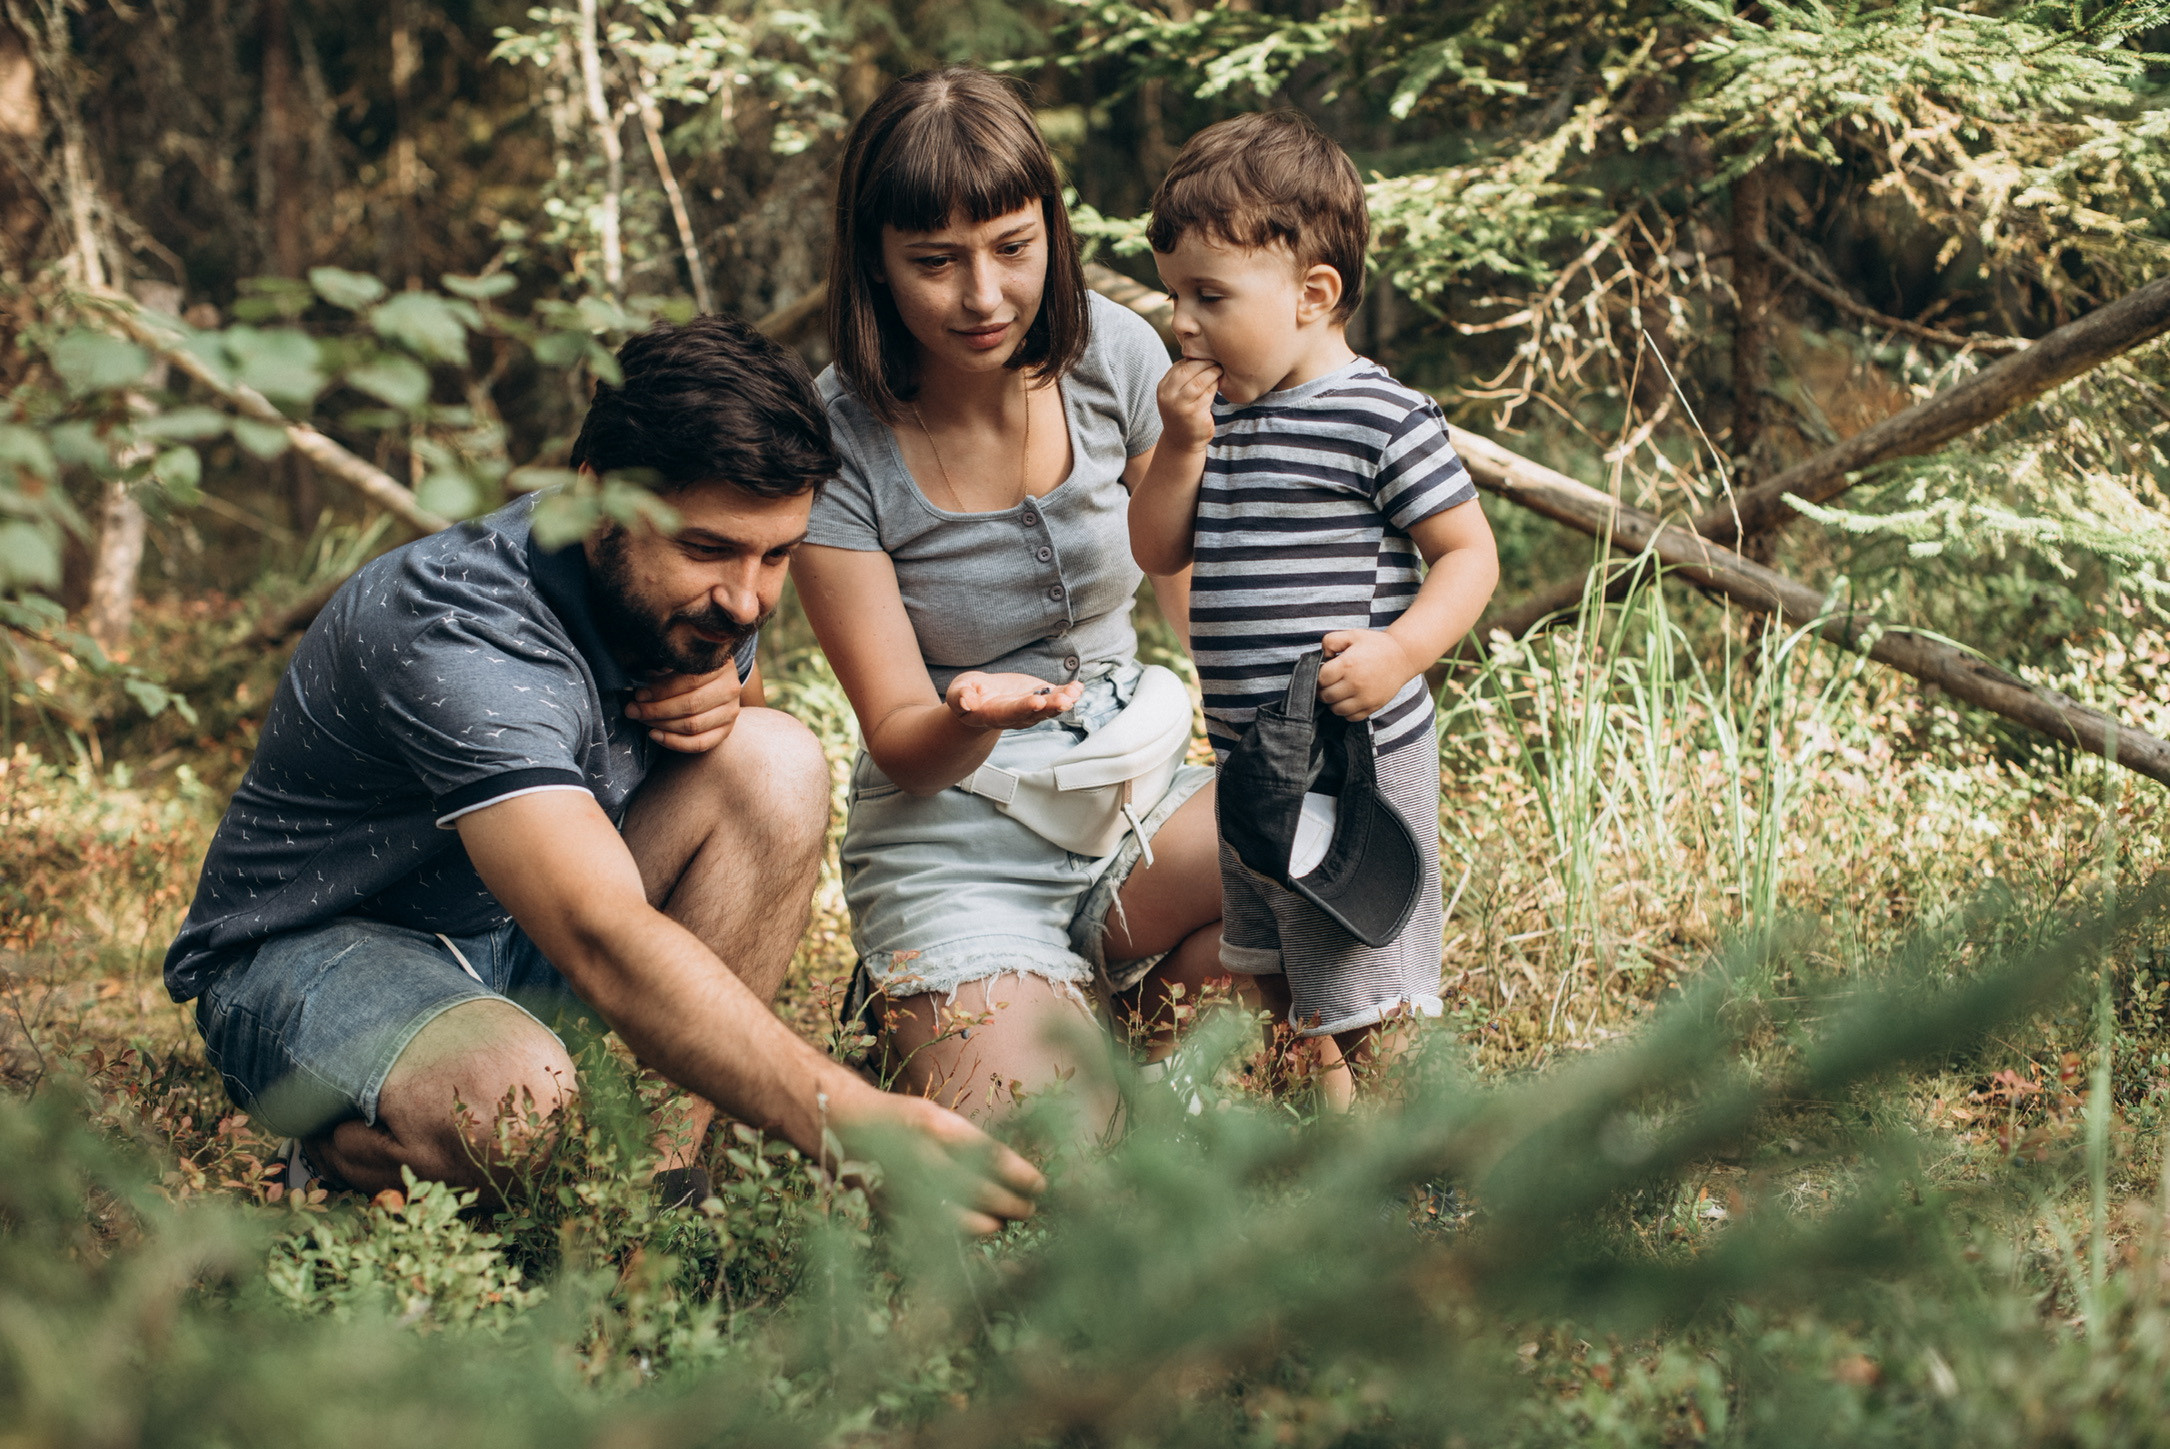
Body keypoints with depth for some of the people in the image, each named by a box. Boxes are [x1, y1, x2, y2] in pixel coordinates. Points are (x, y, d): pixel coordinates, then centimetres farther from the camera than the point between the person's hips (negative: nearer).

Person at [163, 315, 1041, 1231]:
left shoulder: (698, 590, -8)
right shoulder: (458, 631, -33)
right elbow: (605, 944, -46)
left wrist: (724, 696, -11)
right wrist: (848, 1122, -58)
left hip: (517, 933, 8)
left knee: (775, 760, -14)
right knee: (519, 1107, -40)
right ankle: (355, 1147, -6)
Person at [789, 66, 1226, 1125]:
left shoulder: (1113, 353, -5)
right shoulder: (834, 441, -15)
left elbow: (1201, 596, 6)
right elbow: (902, 745, -12)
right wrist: (971, 719, -36)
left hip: (1133, 795, 4)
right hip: (954, 839, -4)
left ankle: (1137, 985, 1)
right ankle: (920, 1006, 7)